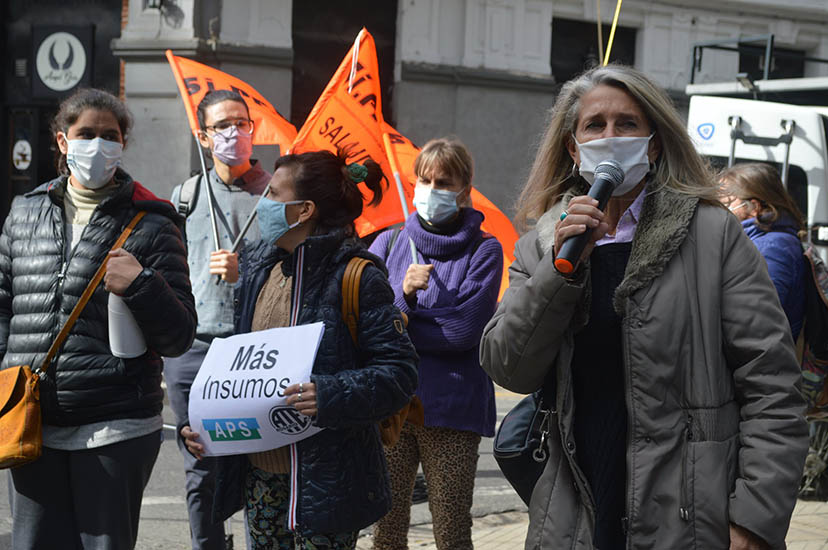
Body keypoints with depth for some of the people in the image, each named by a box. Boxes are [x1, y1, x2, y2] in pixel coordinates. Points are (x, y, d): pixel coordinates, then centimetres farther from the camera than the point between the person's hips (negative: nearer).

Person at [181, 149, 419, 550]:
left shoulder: (357, 276, -11)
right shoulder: (254, 269, 11)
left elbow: (399, 372, -15)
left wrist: (331, 395, -28)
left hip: (324, 477, -6)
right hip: (259, 471, 6)